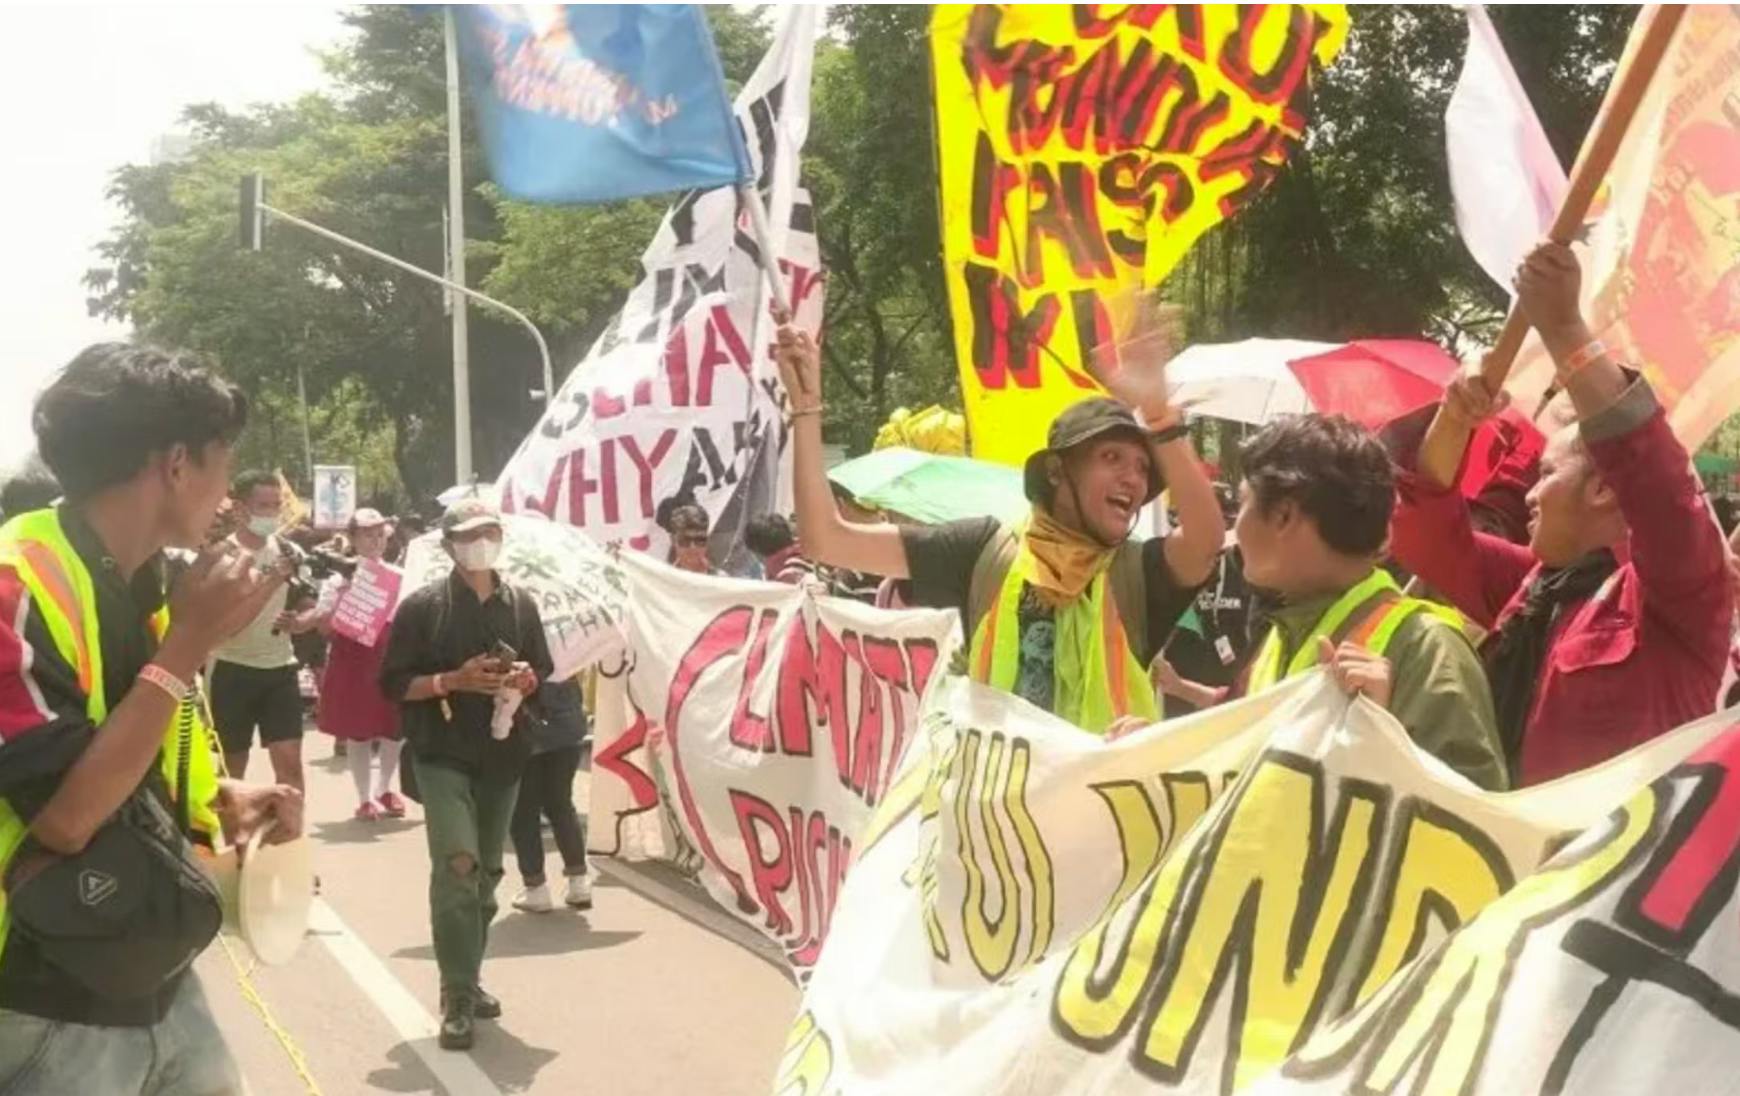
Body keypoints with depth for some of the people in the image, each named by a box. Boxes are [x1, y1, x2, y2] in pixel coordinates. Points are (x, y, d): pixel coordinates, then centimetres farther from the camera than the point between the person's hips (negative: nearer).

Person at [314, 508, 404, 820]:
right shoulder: (341, 579, 0)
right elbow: (326, 627, -4)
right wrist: (342, 601, -16)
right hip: (352, 662, -2)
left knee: (393, 729, 6)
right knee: (357, 733, 3)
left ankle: (384, 790, 26)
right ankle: (365, 798, 12)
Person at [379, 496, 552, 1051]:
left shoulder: (521, 605, 8)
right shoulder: (423, 606, -4)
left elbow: (542, 673, 17)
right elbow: (394, 684, -5)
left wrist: (525, 679, -6)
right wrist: (453, 680, -18)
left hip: (503, 755, 5)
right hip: (443, 756, -5)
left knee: (487, 872, 12)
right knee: (458, 865, -18)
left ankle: (469, 980, 27)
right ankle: (457, 998, -13)